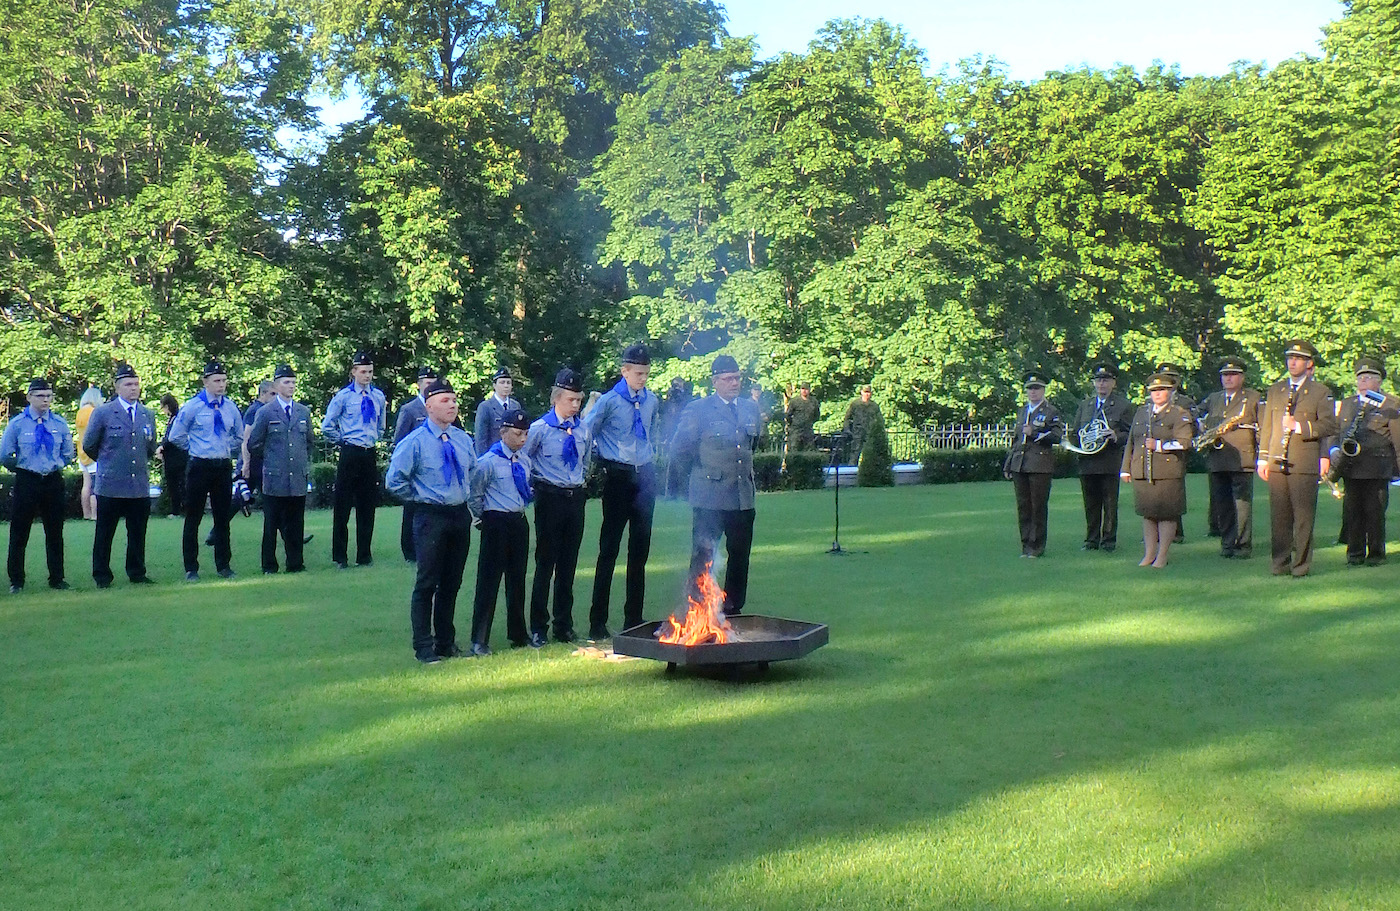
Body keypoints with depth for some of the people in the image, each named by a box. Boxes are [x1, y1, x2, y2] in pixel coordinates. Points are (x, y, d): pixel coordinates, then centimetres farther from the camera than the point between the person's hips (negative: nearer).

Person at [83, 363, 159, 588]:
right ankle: (102, 576, 13)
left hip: (140, 485, 3)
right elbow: (89, 445, 6)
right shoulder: (103, 413, -1)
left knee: (138, 534, 8)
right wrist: (106, 461, 14)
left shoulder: (148, 415, 11)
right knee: (104, 534, 4)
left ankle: (137, 573, 18)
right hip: (110, 485, -3)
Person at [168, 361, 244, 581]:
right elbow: (176, 436, 1)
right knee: (193, 519, 1)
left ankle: (224, 566, 17)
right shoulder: (192, 407, -5)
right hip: (200, 467, -4)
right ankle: (191, 569, 8)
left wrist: (226, 451, 9)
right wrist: (195, 449, 3)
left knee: (223, 518, 8)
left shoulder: (231, 408, 7)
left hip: (224, 467, 4)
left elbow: (239, 436, 20)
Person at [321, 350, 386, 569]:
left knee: (367, 506, 8)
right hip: (350, 454, -4)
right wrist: (343, 442, 2)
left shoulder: (378, 396, 8)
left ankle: (364, 555, 16)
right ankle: (340, 557, 7)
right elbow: (327, 426, 0)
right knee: (342, 506, -1)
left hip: (370, 455, 4)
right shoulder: (343, 396, -5)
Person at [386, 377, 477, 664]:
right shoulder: (414, 442, -11)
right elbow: (395, 482, -10)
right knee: (427, 583, -2)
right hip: (431, 517, -6)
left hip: (460, 514, 6)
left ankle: (447, 642, 25)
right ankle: (424, 648, 7)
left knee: (452, 583, 13)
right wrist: (421, 499, -3)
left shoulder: (464, 439, 7)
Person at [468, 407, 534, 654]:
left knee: (517, 578, 14)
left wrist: (524, 505, 13)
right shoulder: (488, 461, -14)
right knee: (489, 579, -4)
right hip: (496, 523, -7)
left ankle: (518, 634, 26)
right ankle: (479, 640, 2)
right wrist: (481, 518, -5)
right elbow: (474, 493, -10)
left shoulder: (524, 459, 7)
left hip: (519, 521, 7)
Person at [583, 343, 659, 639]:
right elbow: (586, 432, -2)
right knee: (609, 550, -5)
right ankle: (597, 623, -1)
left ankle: (634, 619, 18)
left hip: (645, 476, 5)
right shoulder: (609, 401, -8)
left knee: (640, 549, 9)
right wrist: (600, 460, 0)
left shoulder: (651, 401, 8)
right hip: (619, 478, -5)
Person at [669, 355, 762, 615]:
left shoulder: (750, 408, 11)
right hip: (709, 498, -5)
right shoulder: (697, 410, -6)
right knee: (703, 557, -1)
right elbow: (679, 450, 0)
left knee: (740, 557, 10)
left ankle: (733, 610, 21)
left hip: (743, 496, 5)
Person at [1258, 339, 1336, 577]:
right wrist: (1263, 458, 10)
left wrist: (1299, 426, -16)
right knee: (1279, 515, 4)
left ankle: (1301, 564, 5)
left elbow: (1328, 425, -3)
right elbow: (1266, 426, 17)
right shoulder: (1275, 390, 18)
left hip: (1305, 464, -3)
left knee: (1304, 515, -3)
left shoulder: (1321, 392, 6)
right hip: (1277, 463, 3)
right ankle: (1280, 562, 11)